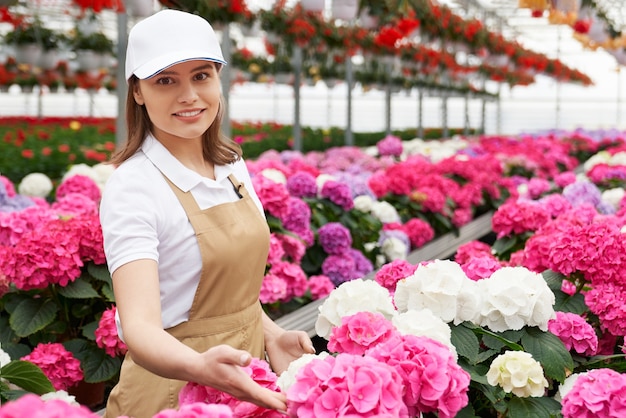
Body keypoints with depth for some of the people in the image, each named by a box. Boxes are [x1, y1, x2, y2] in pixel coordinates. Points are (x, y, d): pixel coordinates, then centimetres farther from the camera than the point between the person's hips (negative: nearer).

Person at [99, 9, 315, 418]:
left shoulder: (233, 166, 2)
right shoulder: (132, 187, -19)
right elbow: (139, 326, -30)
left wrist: (272, 336, -3)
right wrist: (201, 368, -47)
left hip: (246, 380, 6)